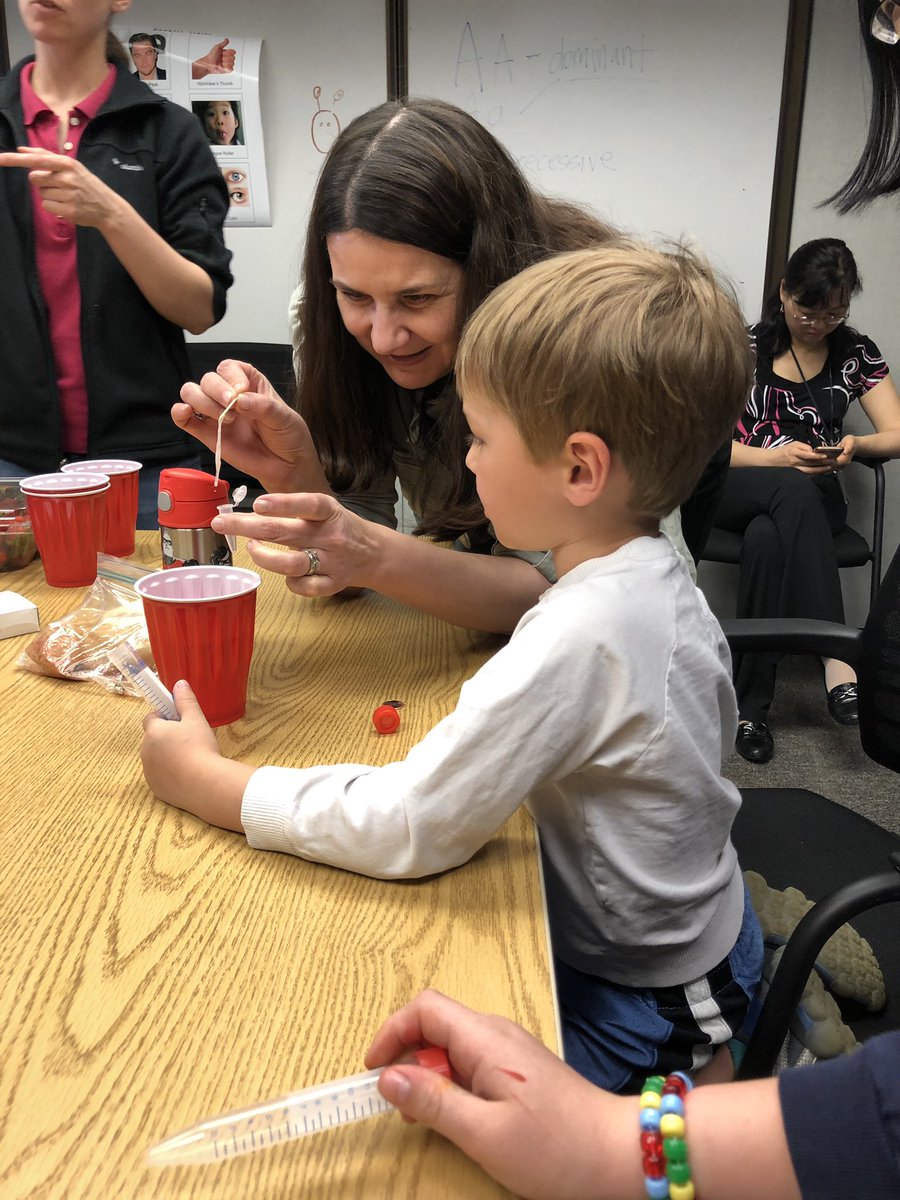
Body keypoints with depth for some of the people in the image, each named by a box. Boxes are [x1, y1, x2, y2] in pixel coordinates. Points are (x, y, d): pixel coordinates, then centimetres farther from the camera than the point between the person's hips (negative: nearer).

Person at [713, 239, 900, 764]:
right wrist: (780, 457, -23)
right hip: (736, 490, -1)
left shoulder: (857, 354, 6)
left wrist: (856, 444, -21)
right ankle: (838, 655, -44)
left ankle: (752, 704, -35)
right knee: (795, 490, -38)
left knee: (767, 538, -36)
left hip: (813, 499, 1)